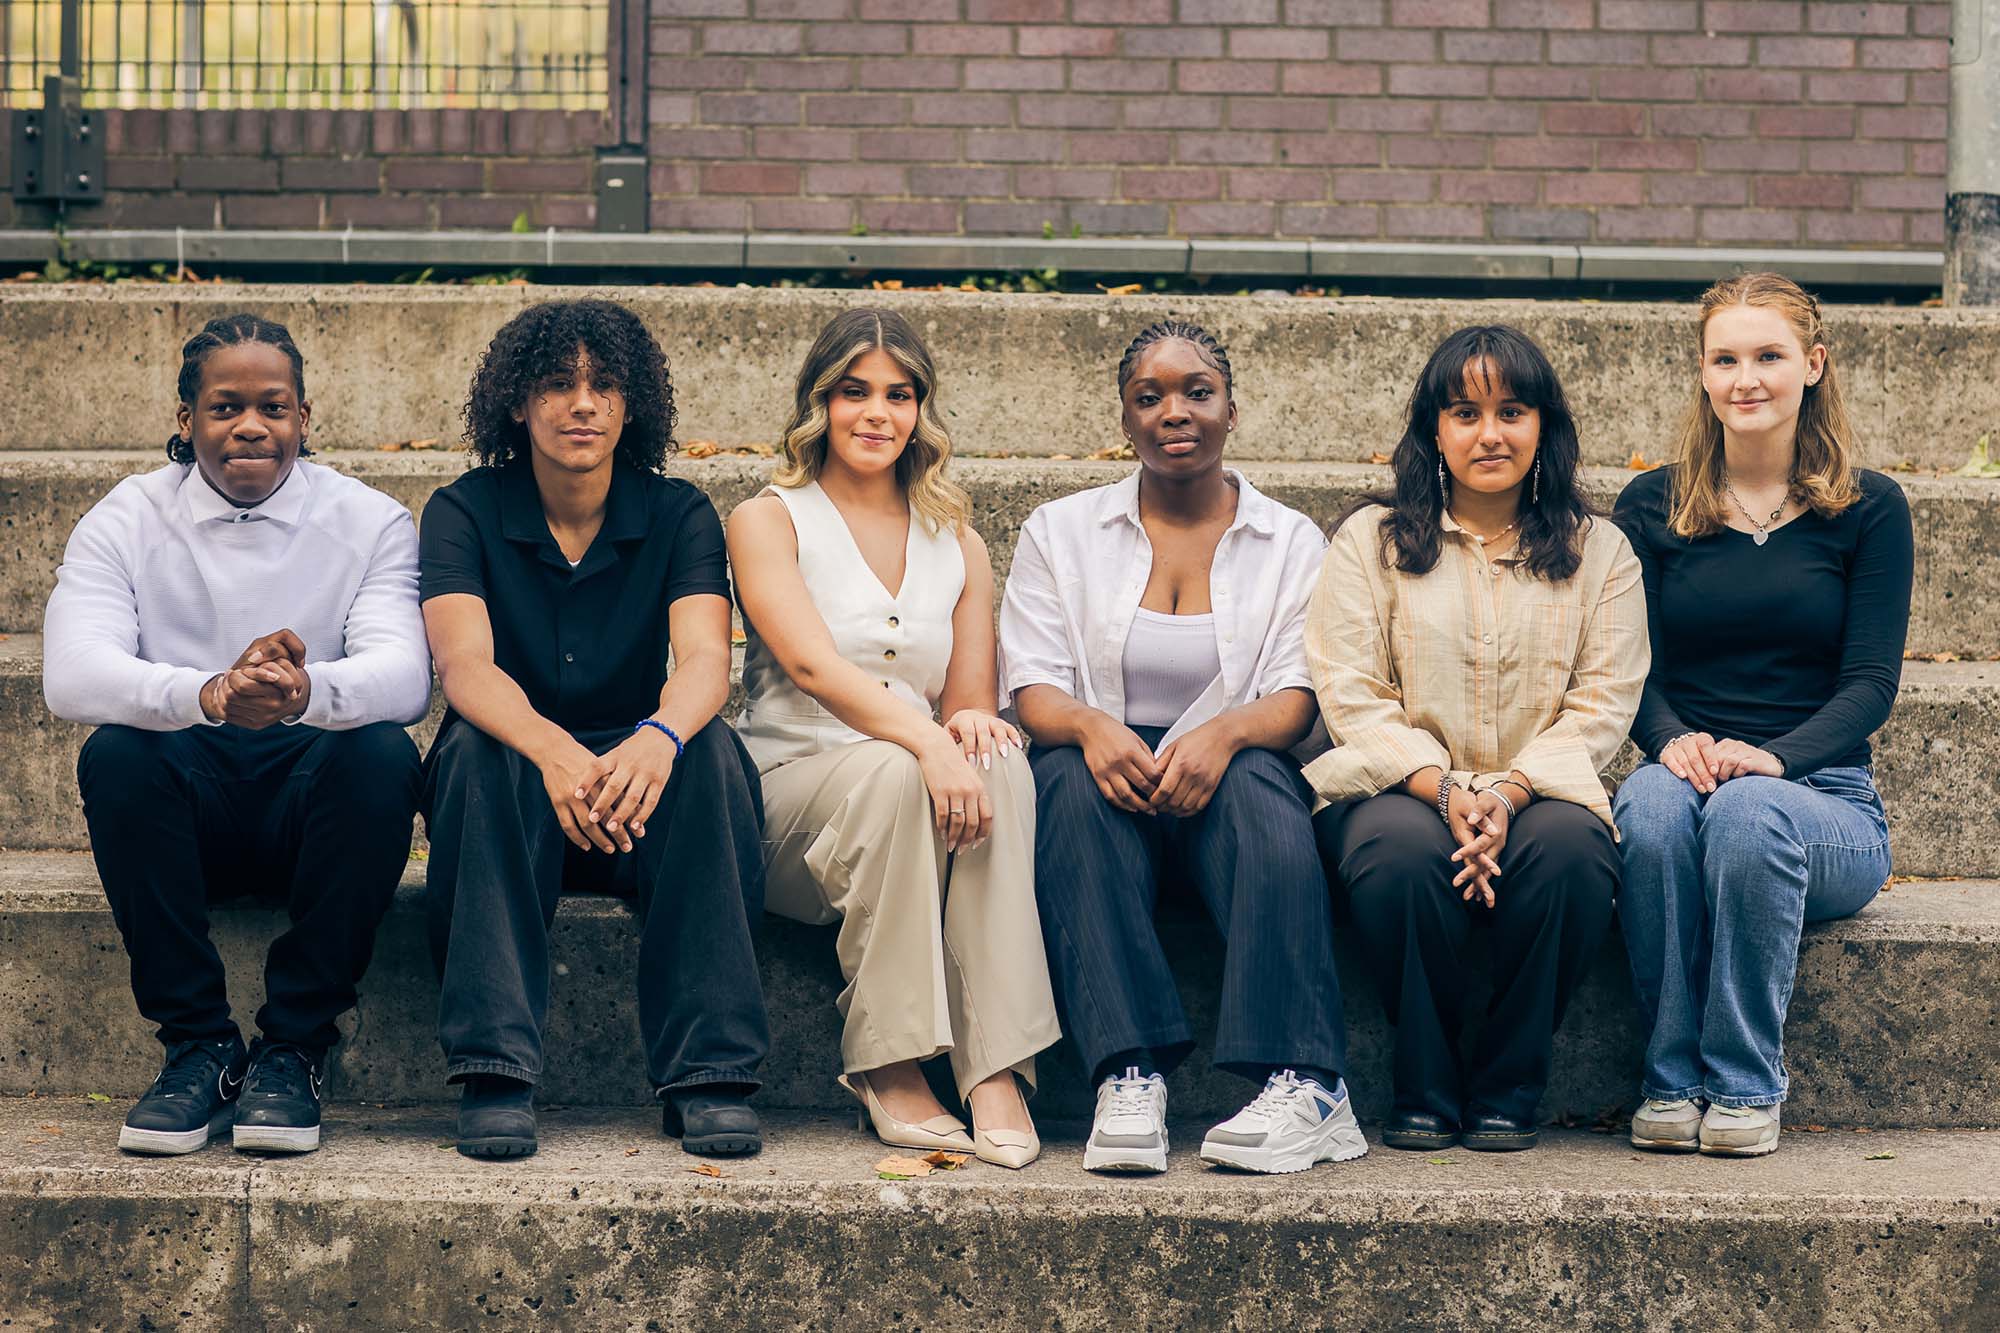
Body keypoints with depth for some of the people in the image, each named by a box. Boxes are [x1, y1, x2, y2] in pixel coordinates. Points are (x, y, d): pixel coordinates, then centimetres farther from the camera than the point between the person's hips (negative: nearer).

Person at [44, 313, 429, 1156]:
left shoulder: (370, 523, 0)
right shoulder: (125, 523, 0)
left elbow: (405, 674, -18)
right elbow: (70, 674, -18)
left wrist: (307, 690, -43)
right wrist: (207, 695, -40)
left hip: (313, 800, 0)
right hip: (188, 804, 0)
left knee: (383, 756, -31)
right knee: (114, 755, -30)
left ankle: (294, 1049, -20)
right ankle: (198, 1045, -19)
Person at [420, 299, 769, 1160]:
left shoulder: (678, 516, -1)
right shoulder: (464, 513, -3)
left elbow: (705, 660, -18)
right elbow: (462, 665, -20)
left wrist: (657, 738, -43)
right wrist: (551, 750, -43)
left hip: (634, 790, 1)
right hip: (511, 796, -1)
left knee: (710, 751, -30)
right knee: (480, 748, -33)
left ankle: (708, 1076, -31)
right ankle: (494, 1073, -36)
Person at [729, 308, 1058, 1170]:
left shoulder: (957, 544, 18)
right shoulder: (769, 522, 5)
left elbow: (969, 702, 14)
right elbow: (812, 665, -13)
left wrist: (971, 723, -14)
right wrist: (921, 740, -31)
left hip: (913, 791, 3)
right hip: (790, 791, -3)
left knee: (999, 763, -30)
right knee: (890, 770, -36)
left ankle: (997, 1069, -37)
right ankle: (889, 1070, -31)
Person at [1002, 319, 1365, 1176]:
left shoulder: (1291, 543, 11)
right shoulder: (1060, 533, 13)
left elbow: (1299, 699, -1)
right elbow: (1032, 687, 2)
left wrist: (1223, 732, -25)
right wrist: (1091, 726, -23)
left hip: (1221, 783, 0)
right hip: (1110, 775, 1)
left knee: (1258, 784, -35)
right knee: (1072, 782, -34)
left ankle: (1306, 1087, -44)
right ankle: (1129, 1078, -44)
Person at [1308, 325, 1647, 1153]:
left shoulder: (1598, 551, 12)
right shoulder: (1371, 540, 9)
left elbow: (1603, 706, 2)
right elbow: (1351, 697, 0)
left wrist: (1509, 792, -16)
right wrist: (1444, 788, -17)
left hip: (1540, 794, 1)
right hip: (1402, 786, -1)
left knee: (1567, 847, -34)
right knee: (1402, 849, -36)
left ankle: (1507, 1089, -15)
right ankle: (1424, 1091, -15)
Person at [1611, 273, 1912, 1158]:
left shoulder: (1869, 510, 6)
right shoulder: (1651, 507, 10)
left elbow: (1871, 684, -3)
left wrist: (1773, 757, -22)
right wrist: (1672, 739, -21)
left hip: (1824, 800, -1)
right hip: (1686, 777, 1)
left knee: (1749, 812, -36)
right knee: (1654, 803, -35)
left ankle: (1747, 1086, -24)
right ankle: (1672, 1081, -26)